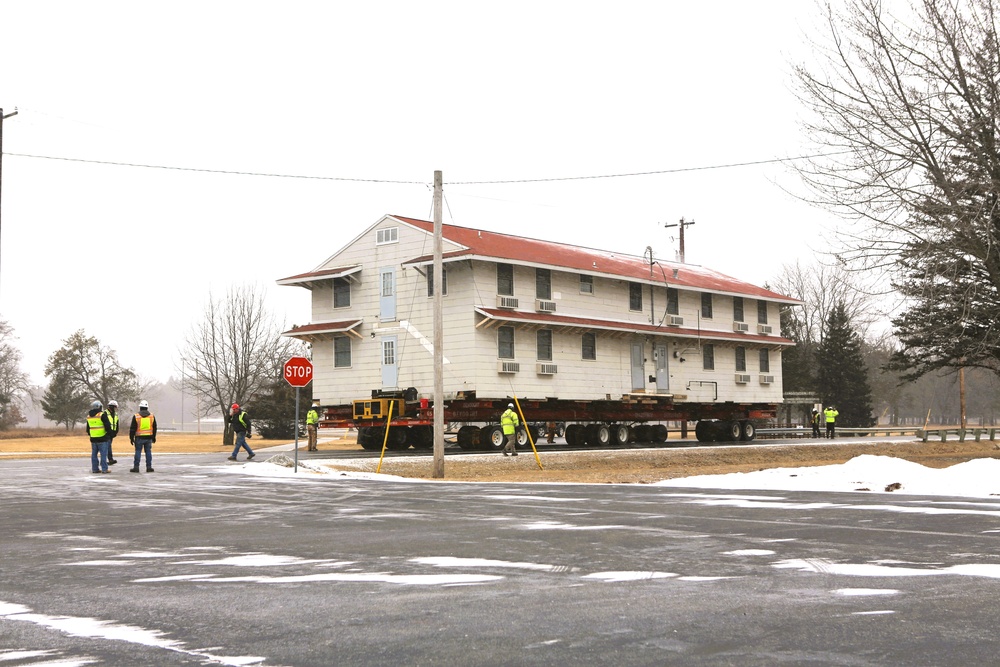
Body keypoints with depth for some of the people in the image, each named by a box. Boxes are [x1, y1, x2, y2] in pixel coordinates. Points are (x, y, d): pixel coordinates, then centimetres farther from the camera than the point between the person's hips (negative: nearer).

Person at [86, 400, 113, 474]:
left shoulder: (89, 416, 12)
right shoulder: (102, 415, -11)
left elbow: (88, 428, 21)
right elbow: (107, 425, -15)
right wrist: (109, 431, 3)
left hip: (93, 438, 7)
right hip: (102, 438, -7)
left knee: (94, 454, 13)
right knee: (103, 454, -4)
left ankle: (94, 469, 15)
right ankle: (104, 469, -5)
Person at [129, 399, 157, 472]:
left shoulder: (136, 416, -4)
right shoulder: (152, 416, 5)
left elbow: (132, 428, -3)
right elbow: (154, 428, 12)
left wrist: (131, 438, 3)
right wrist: (154, 437, 20)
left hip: (139, 437, -2)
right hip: (149, 437, 2)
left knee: (138, 452, 2)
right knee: (148, 452, 6)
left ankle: (136, 467, 2)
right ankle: (149, 467, 6)